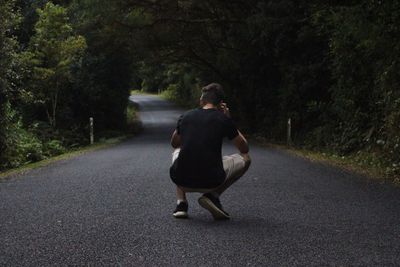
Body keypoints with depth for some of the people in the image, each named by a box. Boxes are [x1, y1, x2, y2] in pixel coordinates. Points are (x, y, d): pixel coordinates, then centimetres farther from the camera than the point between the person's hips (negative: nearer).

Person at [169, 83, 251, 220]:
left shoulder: (186, 116, 11)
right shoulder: (223, 119, 1)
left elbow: (174, 144, 30)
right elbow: (244, 149, 17)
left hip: (182, 180, 3)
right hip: (210, 182, -3)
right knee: (245, 159, 23)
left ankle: (181, 204, 21)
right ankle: (213, 196, 5)